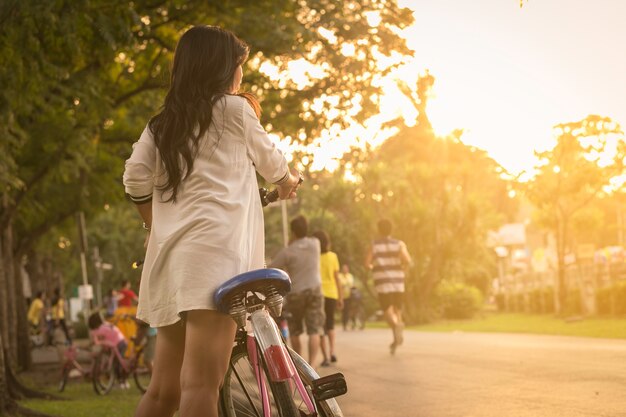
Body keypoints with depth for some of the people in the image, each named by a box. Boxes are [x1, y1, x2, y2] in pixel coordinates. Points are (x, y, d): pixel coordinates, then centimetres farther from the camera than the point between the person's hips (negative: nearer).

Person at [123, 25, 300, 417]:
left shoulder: (160, 125, 20)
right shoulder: (234, 108, 6)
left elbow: (136, 181, 7)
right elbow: (272, 163, 19)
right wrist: (290, 181, 41)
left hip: (169, 256, 7)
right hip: (214, 249, -6)